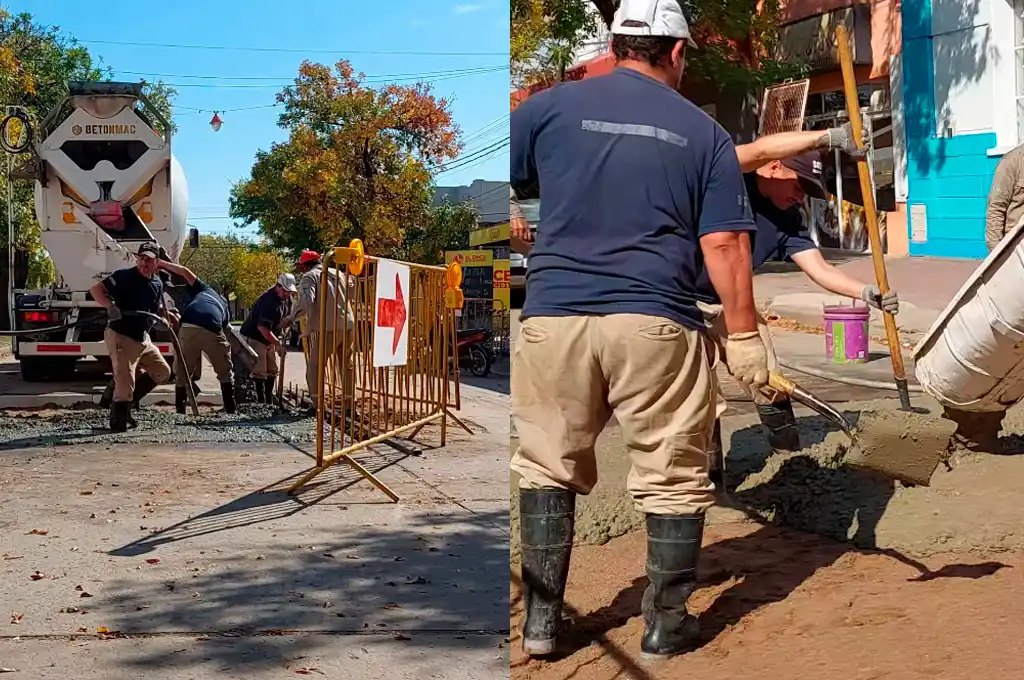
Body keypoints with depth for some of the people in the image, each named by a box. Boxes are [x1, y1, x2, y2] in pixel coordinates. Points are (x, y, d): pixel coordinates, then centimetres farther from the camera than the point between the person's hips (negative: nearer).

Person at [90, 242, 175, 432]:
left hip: (143, 338, 9)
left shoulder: (157, 283, 7)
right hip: (120, 336, -9)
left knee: (162, 372, 17)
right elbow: (96, 289, -24)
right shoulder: (125, 276, -17)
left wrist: (167, 316, 2)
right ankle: (118, 420, 1)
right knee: (125, 382, -12)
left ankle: (126, 402, 22)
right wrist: (110, 306, -40)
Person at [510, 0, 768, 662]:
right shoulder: (704, 132, 6)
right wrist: (745, 337, 5)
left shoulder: (550, 105, 6)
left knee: (548, 466, 15)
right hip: (657, 326, -1)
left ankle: (542, 620, 19)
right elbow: (725, 245, 1)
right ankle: (666, 626, 17)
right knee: (674, 478, 11)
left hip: (553, 317, 1)